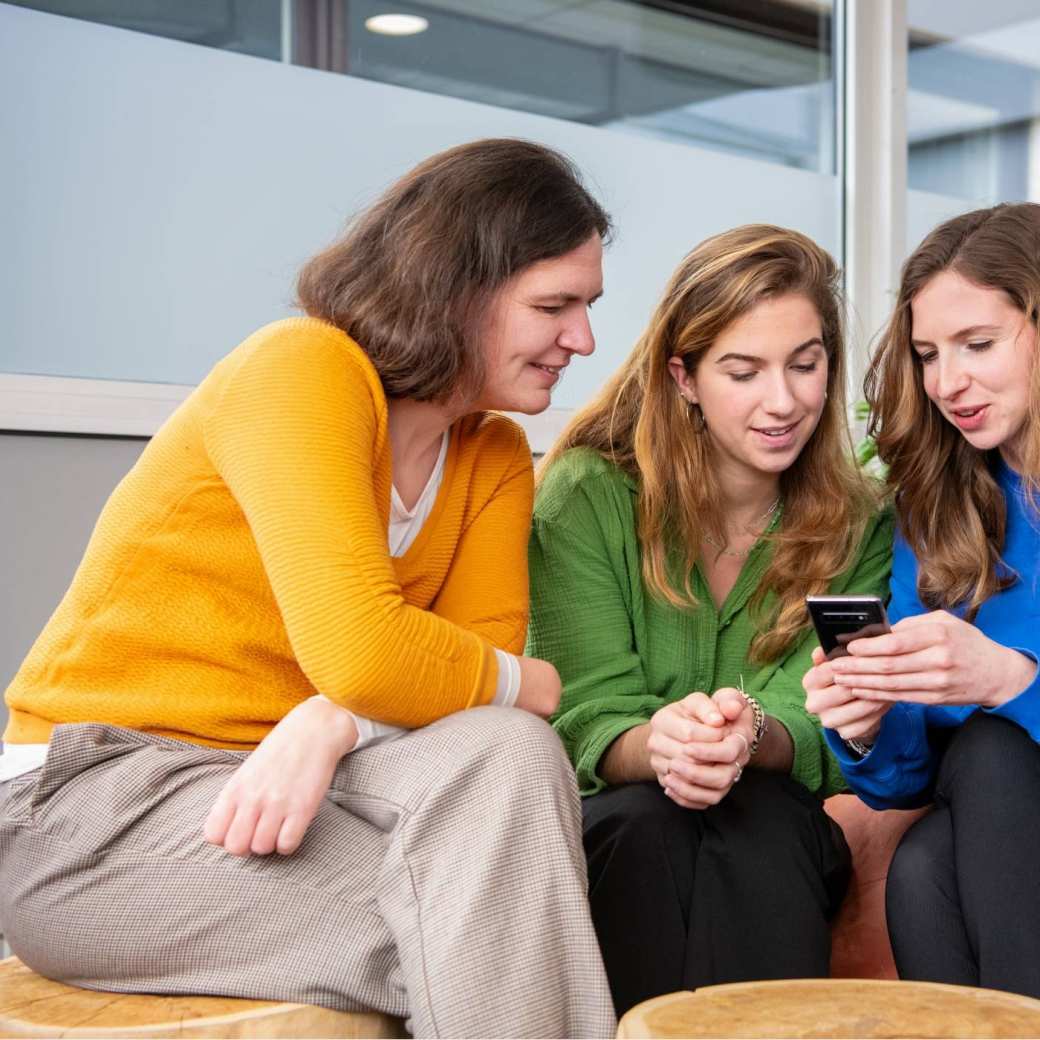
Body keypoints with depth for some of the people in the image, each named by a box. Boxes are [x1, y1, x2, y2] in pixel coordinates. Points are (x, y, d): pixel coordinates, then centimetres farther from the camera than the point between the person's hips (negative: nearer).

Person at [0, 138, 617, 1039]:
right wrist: (524, 685, -10)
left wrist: (328, 722, -26)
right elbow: (361, 653, -28)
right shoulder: (303, 369, -17)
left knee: (507, 758, -23)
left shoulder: (496, 458, 8)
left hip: (286, 781, 6)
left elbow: (482, 651, -6)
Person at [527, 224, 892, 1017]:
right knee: (643, 823, -33)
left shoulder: (859, 529, 0)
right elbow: (587, 720, -11)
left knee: (760, 819, -32)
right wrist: (658, 745, -35)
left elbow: (819, 732, -9)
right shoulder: (586, 497, -7)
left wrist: (755, 736, -34)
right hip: (608, 833, -1)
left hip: (775, 849, 1)